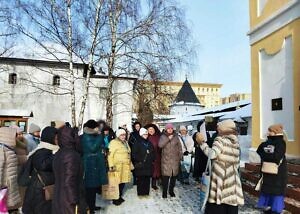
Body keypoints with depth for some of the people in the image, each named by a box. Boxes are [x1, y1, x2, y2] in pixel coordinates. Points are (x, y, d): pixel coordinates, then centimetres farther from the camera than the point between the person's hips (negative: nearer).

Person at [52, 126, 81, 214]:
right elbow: (69, 182, -22)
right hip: (68, 200, -8)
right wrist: (74, 201, -14)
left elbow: (58, 177, 10)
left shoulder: (57, 154, 5)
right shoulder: (72, 155, -20)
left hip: (57, 198, 8)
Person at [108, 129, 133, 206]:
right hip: (117, 166, -7)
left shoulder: (125, 143, 16)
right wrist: (111, 166, -21)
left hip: (126, 167, 7)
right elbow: (110, 155, -15)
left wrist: (130, 164, 22)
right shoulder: (113, 142, -8)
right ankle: (115, 199, 13)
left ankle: (119, 197, 29)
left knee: (123, 182, 12)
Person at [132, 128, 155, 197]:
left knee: (147, 179, 9)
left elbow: (153, 152, 20)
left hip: (148, 165, 5)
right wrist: (140, 160, -14)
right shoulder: (137, 143, -3)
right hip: (140, 165, -5)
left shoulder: (149, 143, 15)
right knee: (140, 179, -1)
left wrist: (152, 159, 6)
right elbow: (134, 154, -8)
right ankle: (140, 193, 11)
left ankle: (146, 192, 20)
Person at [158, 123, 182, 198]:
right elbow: (160, 145, -16)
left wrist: (180, 156, 5)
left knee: (174, 175, 8)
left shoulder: (176, 137, 6)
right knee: (165, 175, -4)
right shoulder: (163, 136, 1)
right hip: (166, 160, -2)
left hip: (175, 159, 2)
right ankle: (164, 191, 11)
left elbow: (179, 147, 9)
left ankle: (171, 190, 25)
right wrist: (168, 138, -19)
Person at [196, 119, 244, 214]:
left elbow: (212, 154, -26)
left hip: (220, 179, -7)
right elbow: (237, 164, 18)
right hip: (232, 180, 7)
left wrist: (202, 142, -17)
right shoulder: (236, 143, 12)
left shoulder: (220, 140, -10)